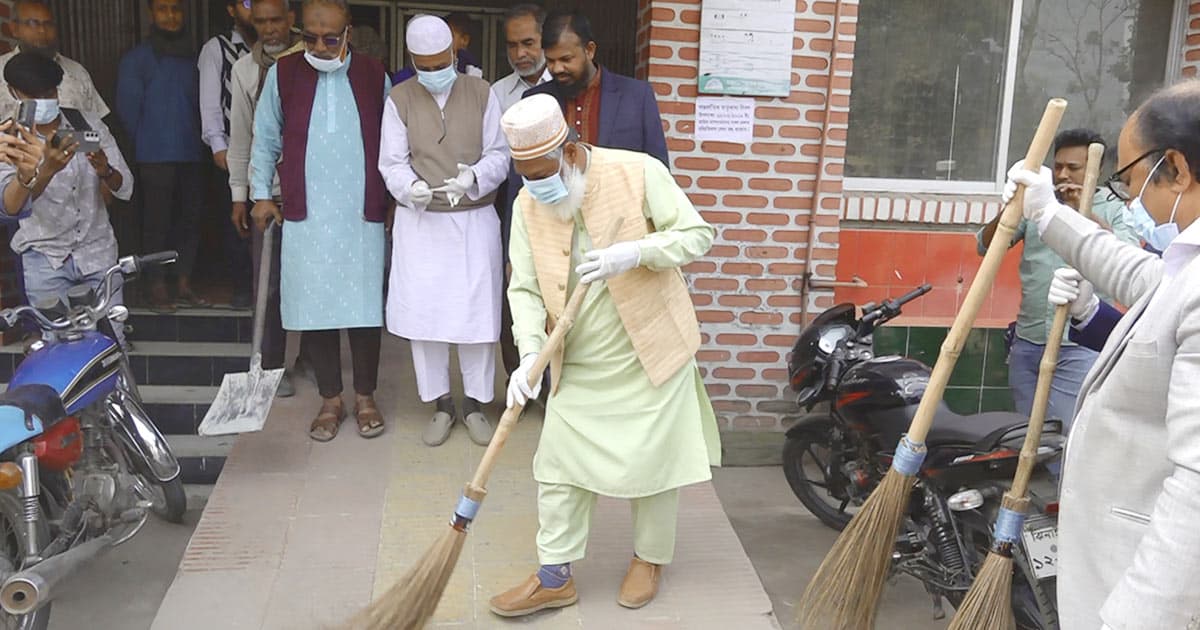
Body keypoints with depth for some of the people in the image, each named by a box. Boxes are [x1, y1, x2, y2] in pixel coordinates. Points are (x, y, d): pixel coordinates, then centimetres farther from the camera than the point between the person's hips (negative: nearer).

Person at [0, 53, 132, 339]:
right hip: (46, 257, -1)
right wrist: (46, 170, -46)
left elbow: (125, 189, -2)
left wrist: (105, 171, -26)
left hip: (97, 251, 1)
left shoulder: (89, 123, 1)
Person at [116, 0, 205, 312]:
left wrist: (195, 137, 10)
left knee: (190, 219, 6)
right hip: (155, 158, -4)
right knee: (157, 223, -3)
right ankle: (157, 289, 5)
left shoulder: (192, 58, 13)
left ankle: (184, 284, 16)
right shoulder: (136, 59, 0)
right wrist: (148, 143, 5)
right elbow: (128, 108, 0)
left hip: (190, 156, 5)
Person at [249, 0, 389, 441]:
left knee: (363, 307, 3)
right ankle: (330, 399, 19)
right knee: (314, 306, 4)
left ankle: (365, 396, 19)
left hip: (362, 215, 0)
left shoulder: (373, 76, 4)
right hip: (305, 215, 0)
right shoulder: (283, 74, 3)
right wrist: (261, 193, 6)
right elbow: (265, 139, 10)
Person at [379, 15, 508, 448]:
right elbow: (392, 163, -2)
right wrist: (412, 188, -24)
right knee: (423, 314, 3)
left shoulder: (481, 93, 0)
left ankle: (475, 403, 19)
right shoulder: (399, 99, 0)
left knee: (476, 313, 2)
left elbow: (499, 156, -2)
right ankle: (441, 405, 19)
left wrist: (474, 177, -23)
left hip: (475, 220, 0)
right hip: (419, 222, 1)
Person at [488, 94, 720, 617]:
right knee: (558, 468, 6)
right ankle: (554, 578, 22)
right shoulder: (528, 206, -4)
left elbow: (698, 235, -11)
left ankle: (649, 560, 33)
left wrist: (636, 251, -28)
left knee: (653, 463, 8)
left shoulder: (639, 173, -14)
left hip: (651, 354, -3)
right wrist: (530, 353, -21)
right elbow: (525, 289, -5)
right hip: (578, 368, 3)